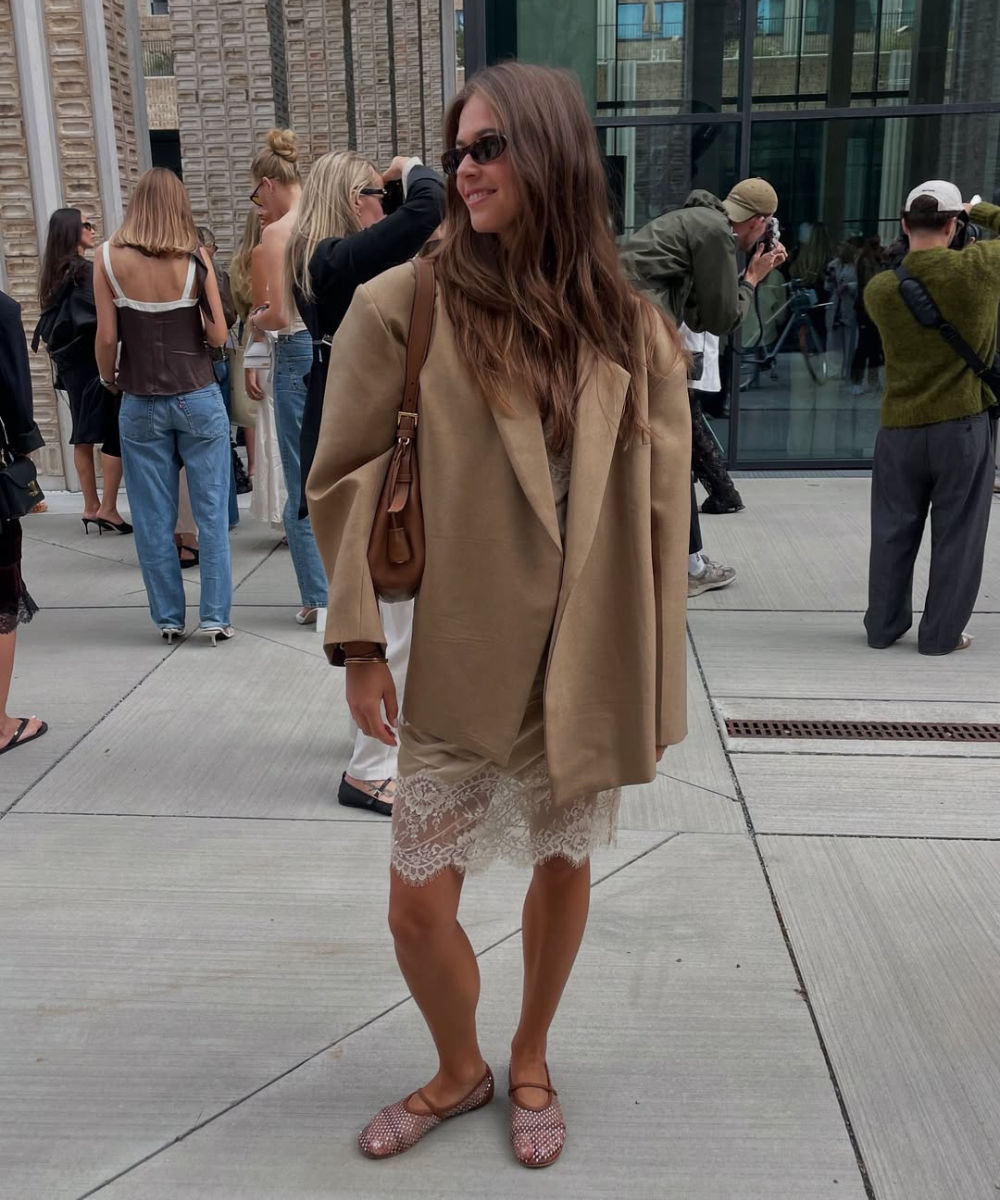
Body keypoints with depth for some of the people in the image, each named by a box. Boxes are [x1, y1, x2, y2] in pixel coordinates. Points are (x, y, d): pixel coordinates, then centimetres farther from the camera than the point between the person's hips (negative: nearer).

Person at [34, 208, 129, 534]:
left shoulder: (54, 272, 12)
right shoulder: (85, 270, -13)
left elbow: (50, 323, 16)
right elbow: (99, 317, -21)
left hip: (70, 364, 9)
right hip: (93, 362, -9)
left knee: (84, 436, 11)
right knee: (115, 435, -4)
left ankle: (91, 507, 15)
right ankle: (107, 508, -6)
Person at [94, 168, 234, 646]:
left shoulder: (109, 258, -5)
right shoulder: (195, 258, -6)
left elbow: (107, 337, -5)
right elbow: (218, 334, -7)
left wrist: (109, 379, 13)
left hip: (140, 404, 1)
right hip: (198, 399, -1)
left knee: (154, 519, 9)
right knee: (210, 512, 6)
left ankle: (168, 617, 17)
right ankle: (215, 617, 7)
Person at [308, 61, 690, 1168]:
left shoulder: (629, 328, 0)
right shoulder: (403, 305, -7)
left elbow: (661, 508, 3)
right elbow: (345, 479, -4)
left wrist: (654, 678, 2)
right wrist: (359, 645, -7)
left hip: (588, 665, 2)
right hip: (459, 664, -1)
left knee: (562, 867, 17)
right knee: (418, 906, 4)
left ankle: (529, 1062, 45)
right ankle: (458, 1071, 37)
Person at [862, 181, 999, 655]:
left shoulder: (879, 290, -5)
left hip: (899, 429, 2)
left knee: (894, 534, 14)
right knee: (956, 537, 9)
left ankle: (884, 626, 24)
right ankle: (941, 633, 17)